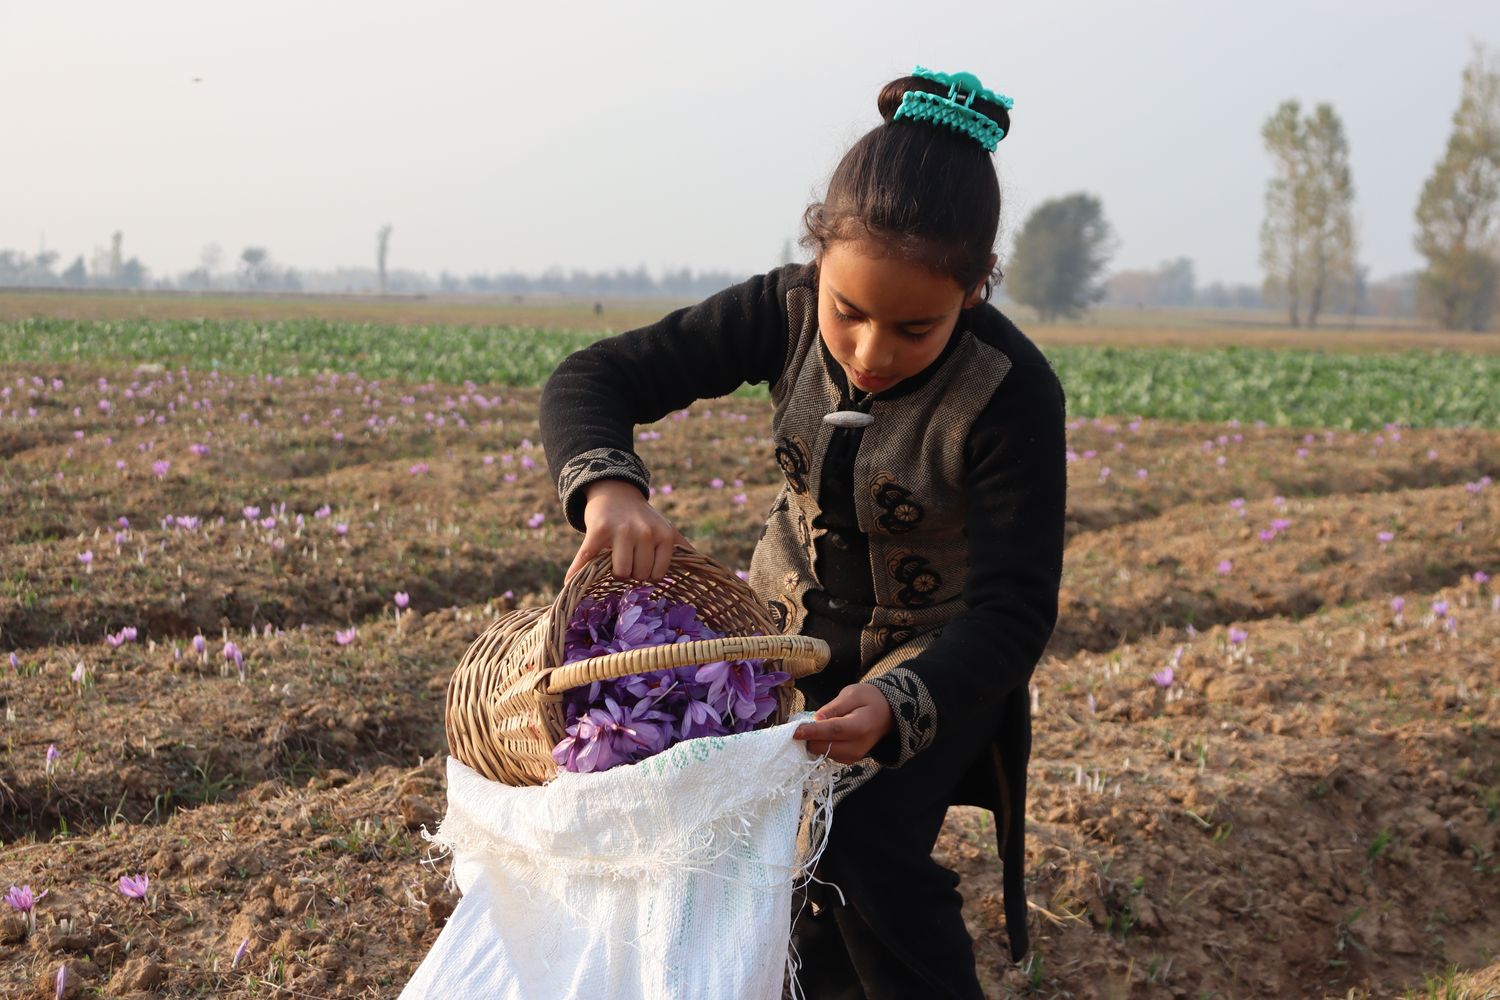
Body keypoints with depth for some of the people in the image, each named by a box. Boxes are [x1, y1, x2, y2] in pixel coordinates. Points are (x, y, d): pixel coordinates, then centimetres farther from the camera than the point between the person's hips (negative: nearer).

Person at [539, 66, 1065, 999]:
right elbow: (594, 379, -19)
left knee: (868, 849, -23)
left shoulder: (1012, 393, -30)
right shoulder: (787, 315, -20)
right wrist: (607, 484, -43)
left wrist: (898, 706, -46)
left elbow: (1015, 609, -27)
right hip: (795, 632, 4)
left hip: (938, 657, -4)